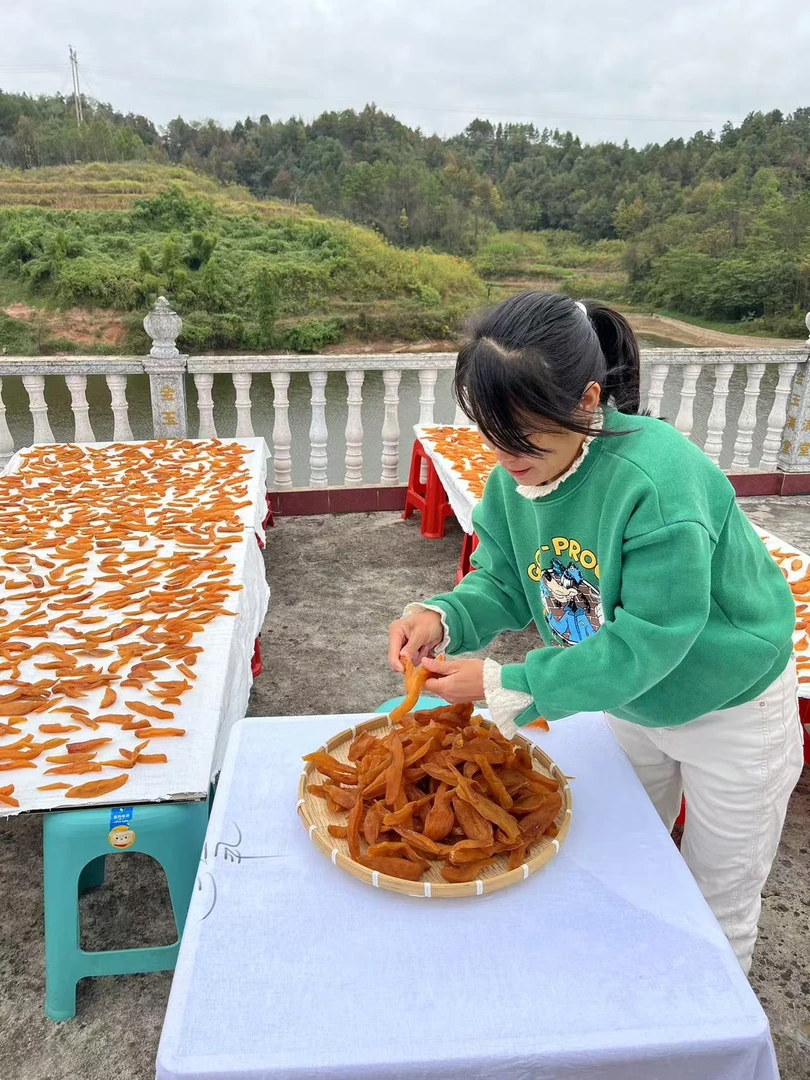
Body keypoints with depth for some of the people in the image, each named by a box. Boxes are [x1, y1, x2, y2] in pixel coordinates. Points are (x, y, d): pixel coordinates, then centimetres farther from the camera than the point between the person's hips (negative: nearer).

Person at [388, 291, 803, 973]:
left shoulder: (660, 477, -38)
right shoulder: (515, 475, -16)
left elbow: (650, 640, -35)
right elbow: (502, 583, -8)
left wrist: (510, 687, -34)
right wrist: (444, 618, -29)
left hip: (728, 709, -6)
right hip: (627, 703, 6)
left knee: (718, 910, 18)